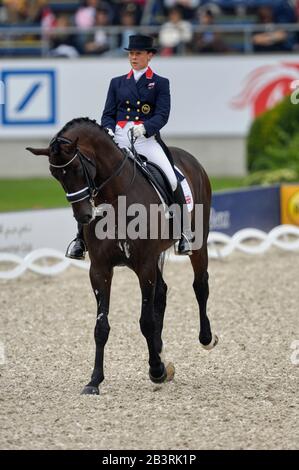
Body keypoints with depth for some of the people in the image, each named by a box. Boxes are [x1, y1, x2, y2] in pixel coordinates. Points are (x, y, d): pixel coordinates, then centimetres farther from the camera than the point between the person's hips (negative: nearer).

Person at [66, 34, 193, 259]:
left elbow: (162, 114, -2)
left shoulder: (160, 84, 10)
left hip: (147, 139, -3)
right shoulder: (117, 83, 19)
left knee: (172, 181, -21)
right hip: (119, 139, 3)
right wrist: (108, 130, -9)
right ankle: (81, 239, -5)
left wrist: (145, 128, -22)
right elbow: (108, 114, 14)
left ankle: (185, 234, -10)